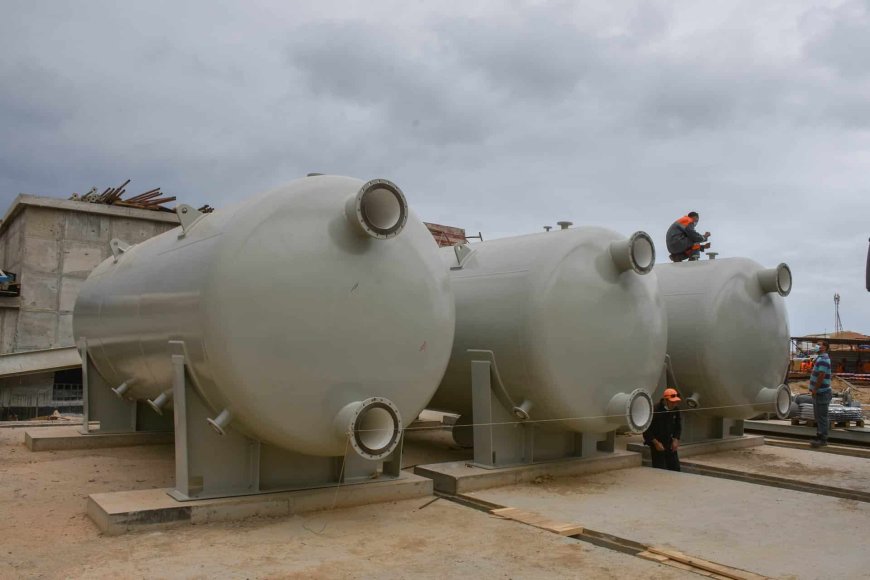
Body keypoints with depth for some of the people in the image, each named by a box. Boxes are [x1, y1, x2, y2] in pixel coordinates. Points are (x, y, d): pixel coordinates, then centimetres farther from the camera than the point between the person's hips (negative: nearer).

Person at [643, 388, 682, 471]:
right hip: (657, 444, -6)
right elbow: (647, 430, -16)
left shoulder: (675, 410, -2)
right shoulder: (655, 411, -21)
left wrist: (676, 440, 2)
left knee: (675, 468, 9)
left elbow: (678, 426, 14)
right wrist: (656, 443, -17)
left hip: (669, 443, 6)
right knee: (660, 470, -7)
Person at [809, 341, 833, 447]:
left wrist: (815, 389, -19)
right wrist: (813, 389, 16)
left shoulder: (823, 359, -18)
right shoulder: (820, 358, 15)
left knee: (822, 417, -5)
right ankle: (819, 437, 26)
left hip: (822, 393, -11)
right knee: (818, 416, 17)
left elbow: (821, 375, -25)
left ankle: (823, 439, 0)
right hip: (818, 392, 11)